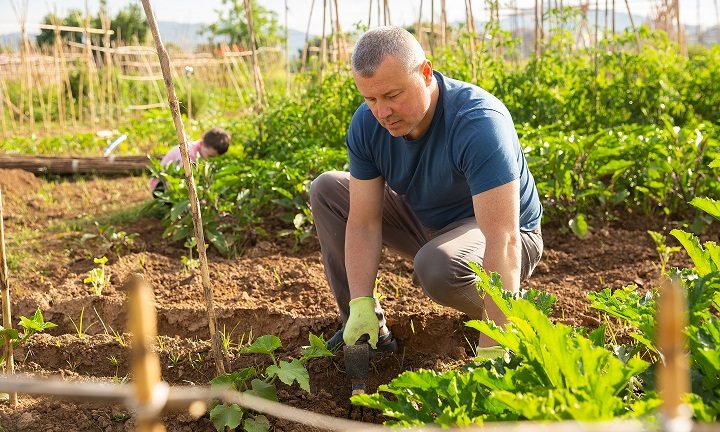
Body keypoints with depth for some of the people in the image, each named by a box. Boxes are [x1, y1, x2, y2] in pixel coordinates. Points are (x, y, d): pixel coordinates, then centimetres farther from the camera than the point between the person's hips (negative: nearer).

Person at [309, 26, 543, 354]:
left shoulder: (479, 122, -35)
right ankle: (369, 328, 1)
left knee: (435, 265, -38)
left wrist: (492, 352, -47)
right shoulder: (366, 124, -16)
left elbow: (503, 243, -42)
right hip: (425, 222, 7)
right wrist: (361, 305, -28)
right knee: (326, 189, -2)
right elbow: (363, 222, -14)